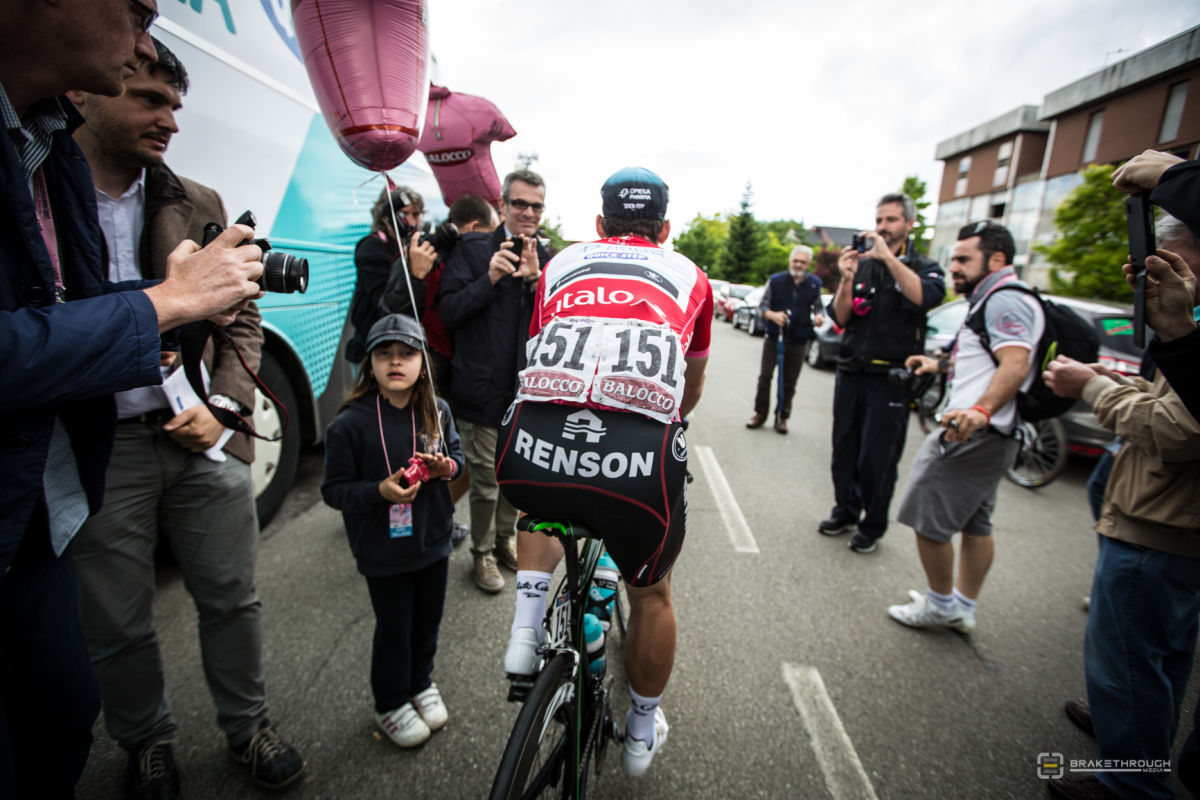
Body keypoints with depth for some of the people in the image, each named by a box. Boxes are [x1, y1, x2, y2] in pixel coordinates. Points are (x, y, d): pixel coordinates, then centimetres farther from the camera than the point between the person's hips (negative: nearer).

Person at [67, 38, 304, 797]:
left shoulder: (201, 205, 8)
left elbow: (242, 319, 7)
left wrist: (224, 406, -5)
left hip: (203, 435, 2)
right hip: (96, 448, -1)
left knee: (233, 597, 12)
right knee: (119, 625, 14)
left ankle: (248, 725, 35)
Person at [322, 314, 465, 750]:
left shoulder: (437, 411, -4)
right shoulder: (350, 424, -17)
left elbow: (456, 453, 11)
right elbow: (334, 489, -12)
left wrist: (447, 466, -13)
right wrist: (380, 491, -29)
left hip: (433, 540, 4)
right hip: (384, 551, -4)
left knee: (428, 621, 20)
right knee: (394, 629, 13)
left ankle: (421, 684, 47)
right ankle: (391, 703, 39)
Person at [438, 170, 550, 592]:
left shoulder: (546, 259, 7)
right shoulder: (473, 251, -3)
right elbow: (449, 312, -9)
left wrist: (536, 279, -18)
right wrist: (490, 278, -22)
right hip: (484, 389, -4)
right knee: (486, 479, 4)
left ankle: (505, 539, 40)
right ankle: (483, 552, 27)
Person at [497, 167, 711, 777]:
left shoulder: (561, 263, 27)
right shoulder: (688, 276, 25)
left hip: (529, 455, 1)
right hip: (641, 463, 0)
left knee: (543, 502, 40)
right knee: (651, 594, 29)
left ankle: (526, 626, 27)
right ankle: (642, 732, 49)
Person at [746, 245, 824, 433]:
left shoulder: (815, 284, 6)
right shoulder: (776, 280, 0)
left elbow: (818, 307, 16)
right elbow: (762, 305, 1)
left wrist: (819, 316, -7)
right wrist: (772, 315, -20)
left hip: (798, 341, 1)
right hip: (774, 337, -1)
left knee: (789, 382, 6)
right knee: (764, 377, 1)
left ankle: (782, 417, 18)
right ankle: (760, 414, 14)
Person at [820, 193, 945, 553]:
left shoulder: (922, 267, 3)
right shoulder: (861, 264, 9)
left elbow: (926, 297, -22)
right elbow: (840, 318, 1)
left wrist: (888, 256, -26)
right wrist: (847, 280, -14)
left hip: (891, 378, -3)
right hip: (851, 371, 3)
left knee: (877, 458, 0)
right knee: (844, 450, 10)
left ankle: (872, 526, 18)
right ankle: (846, 511, 28)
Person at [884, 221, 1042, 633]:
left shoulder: (1006, 299, -13)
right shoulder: (994, 300, 21)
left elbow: (1015, 364, -27)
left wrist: (981, 410, -42)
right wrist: (940, 365, 37)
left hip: (972, 434, -11)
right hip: (985, 435, 11)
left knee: (927, 521, -3)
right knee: (975, 525, 16)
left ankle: (942, 604, 13)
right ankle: (964, 607, 28)